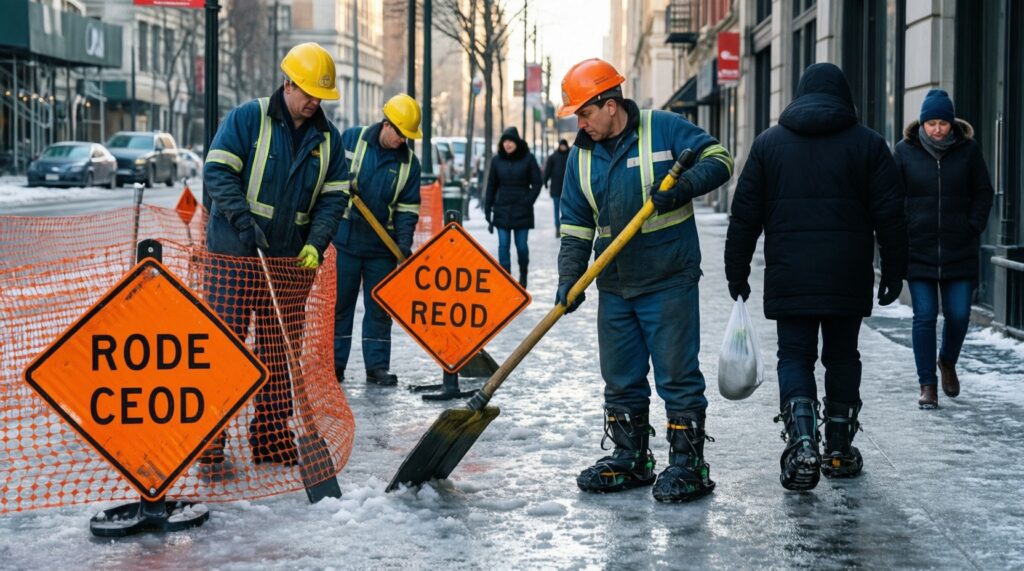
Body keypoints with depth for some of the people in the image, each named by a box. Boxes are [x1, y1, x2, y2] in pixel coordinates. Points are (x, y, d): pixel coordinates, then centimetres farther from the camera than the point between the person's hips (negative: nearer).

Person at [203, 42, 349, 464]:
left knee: (280, 351, 8)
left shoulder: (327, 137, 9)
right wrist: (244, 221, -20)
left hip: (292, 261, 5)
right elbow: (217, 172, -9)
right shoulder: (247, 119, -5)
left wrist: (317, 241, -7)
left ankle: (272, 438, 18)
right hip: (235, 255, -4)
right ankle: (210, 441, -2)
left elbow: (334, 195, 9)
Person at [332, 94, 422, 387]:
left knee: (379, 307, 5)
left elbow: (408, 208, 2)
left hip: (382, 244, 2)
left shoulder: (409, 163, 2)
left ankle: (377, 365, 12)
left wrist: (404, 243, -9)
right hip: (345, 239, -2)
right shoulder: (351, 139, -3)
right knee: (340, 303, 5)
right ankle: (334, 363, 12)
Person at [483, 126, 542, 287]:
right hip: (502, 210, 2)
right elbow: (491, 186, 9)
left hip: (521, 211, -2)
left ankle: (523, 273, 29)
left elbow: (537, 183, 0)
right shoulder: (497, 160, 4)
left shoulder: (528, 159, -3)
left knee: (521, 245, 4)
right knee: (503, 246, -2)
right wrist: (488, 211, 6)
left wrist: (528, 201, -11)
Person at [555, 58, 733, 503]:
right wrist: (569, 280, -2)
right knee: (621, 380, 12)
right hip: (614, 286, 6)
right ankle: (629, 458, 24)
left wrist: (682, 188, -23)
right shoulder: (581, 155, 9)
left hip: (669, 282, -6)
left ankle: (688, 464, 5)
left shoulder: (664, 130, -6)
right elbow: (575, 226, 9)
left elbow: (719, 159, -6)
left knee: (677, 376, -2)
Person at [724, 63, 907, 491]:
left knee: (795, 356, 4)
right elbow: (889, 216, 1)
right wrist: (893, 273, 8)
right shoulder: (868, 143, 4)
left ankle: (802, 443, -15)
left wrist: (737, 272, 10)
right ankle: (839, 452, 17)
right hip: (848, 279, 0)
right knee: (842, 357, 12)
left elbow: (745, 215, 5)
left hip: (789, 278, 0)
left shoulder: (769, 142, 7)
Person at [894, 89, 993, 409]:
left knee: (959, 315, 1)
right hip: (918, 248, -1)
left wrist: (973, 228, -1)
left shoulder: (968, 150, 2)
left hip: (959, 251, 1)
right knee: (924, 317, -2)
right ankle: (927, 385, 6)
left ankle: (948, 362, 31)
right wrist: (901, 231, -3)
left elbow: (983, 193, 10)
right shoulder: (905, 150, 0)